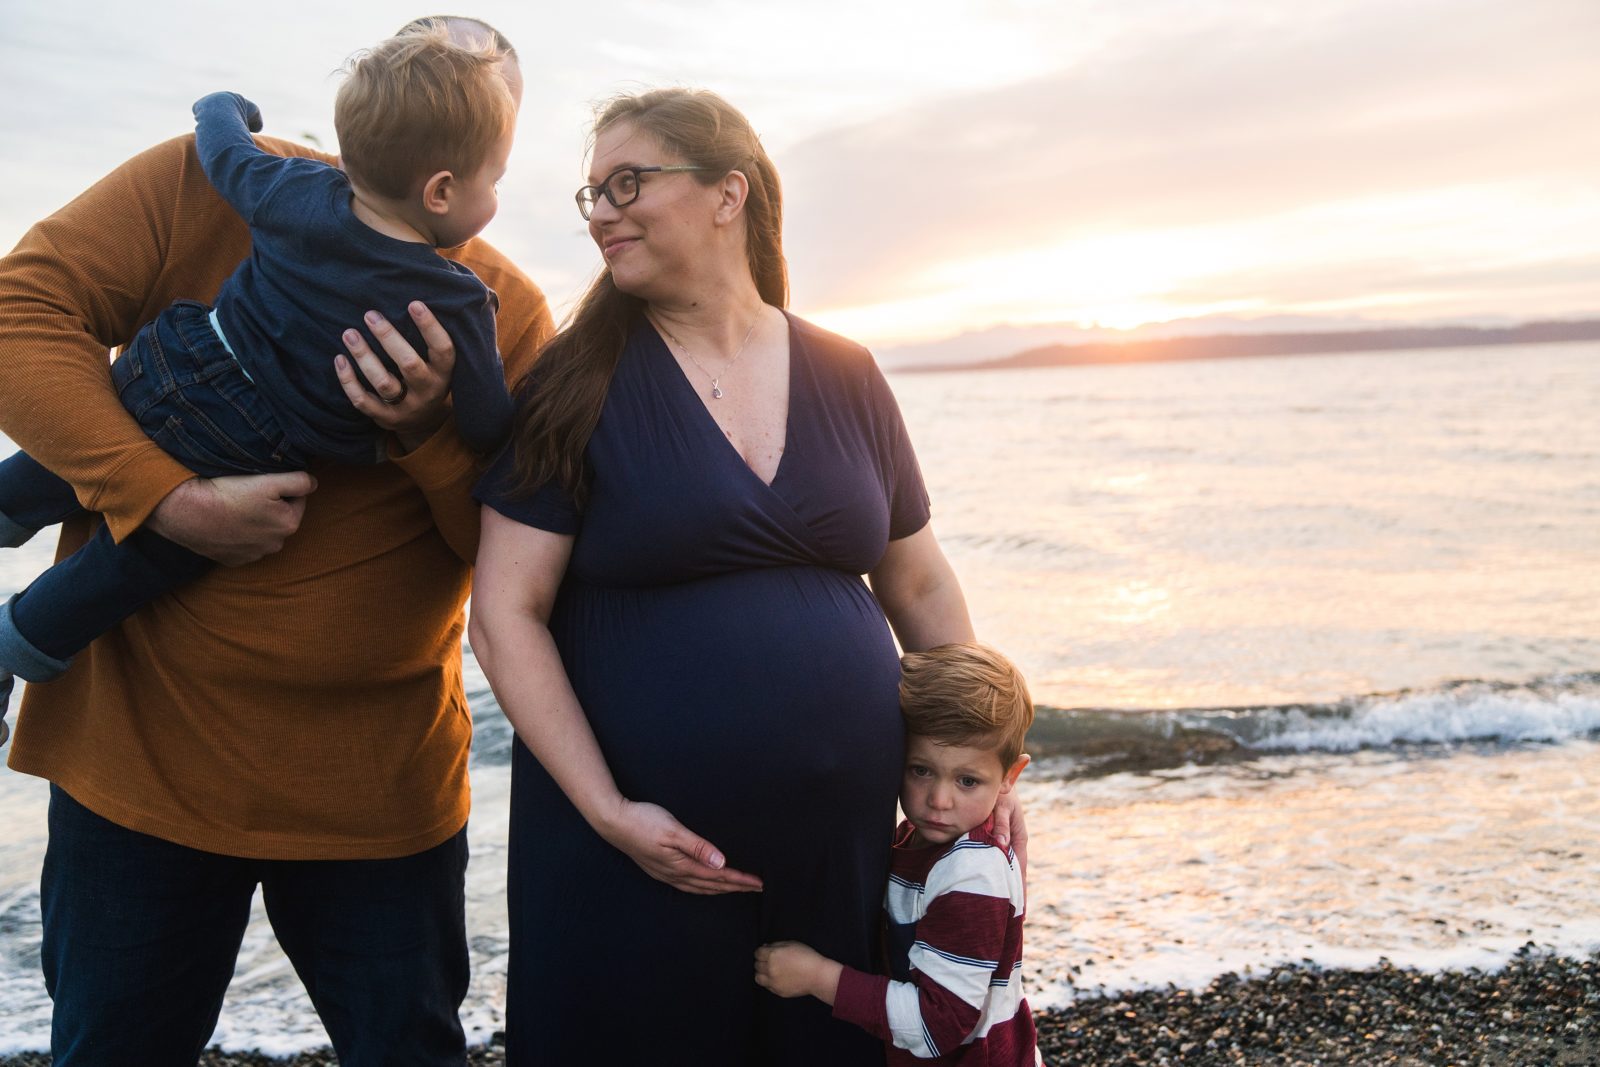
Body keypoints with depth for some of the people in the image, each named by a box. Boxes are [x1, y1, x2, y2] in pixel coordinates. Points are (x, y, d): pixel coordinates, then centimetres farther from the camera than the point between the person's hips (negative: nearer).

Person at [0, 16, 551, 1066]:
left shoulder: (508, 311, 2)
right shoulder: (210, 183, -1)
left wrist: (433, 432, -21)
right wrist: (171, 498, -21)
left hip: (380, 784, 1)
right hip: (140, 746, -1)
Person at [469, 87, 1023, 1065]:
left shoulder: (846, 378, 4)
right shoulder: (578, 388, -5)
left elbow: (921, 587, 12)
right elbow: (508, 614, -8)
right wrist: (605, 808, -14)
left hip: (842, 837, 3)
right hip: (642, 850, -3)